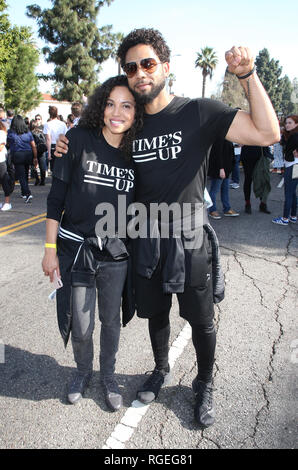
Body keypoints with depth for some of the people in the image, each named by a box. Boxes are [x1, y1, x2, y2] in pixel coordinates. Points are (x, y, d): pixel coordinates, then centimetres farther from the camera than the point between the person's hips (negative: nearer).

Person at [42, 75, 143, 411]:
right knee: (80, 325, 9)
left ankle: (108, 375, 42)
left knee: (111, 320, 16)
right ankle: (83, 370, 41)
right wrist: (50, 248, -7)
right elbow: (56, 197, -6)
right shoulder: (79, 139, -9)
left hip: (115, 253, 2)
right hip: (75, 248, -2)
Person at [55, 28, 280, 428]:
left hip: (188, 239, -4)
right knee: (155, 312, 20)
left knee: (200, 320, 11)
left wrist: (248, 75, -22)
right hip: (146, 240, 4)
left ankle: (204, 386, 36)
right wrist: (71, 151, 2)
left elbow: (267, 134, -17)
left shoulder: (198, 112, -9)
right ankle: (161, 370, 46)